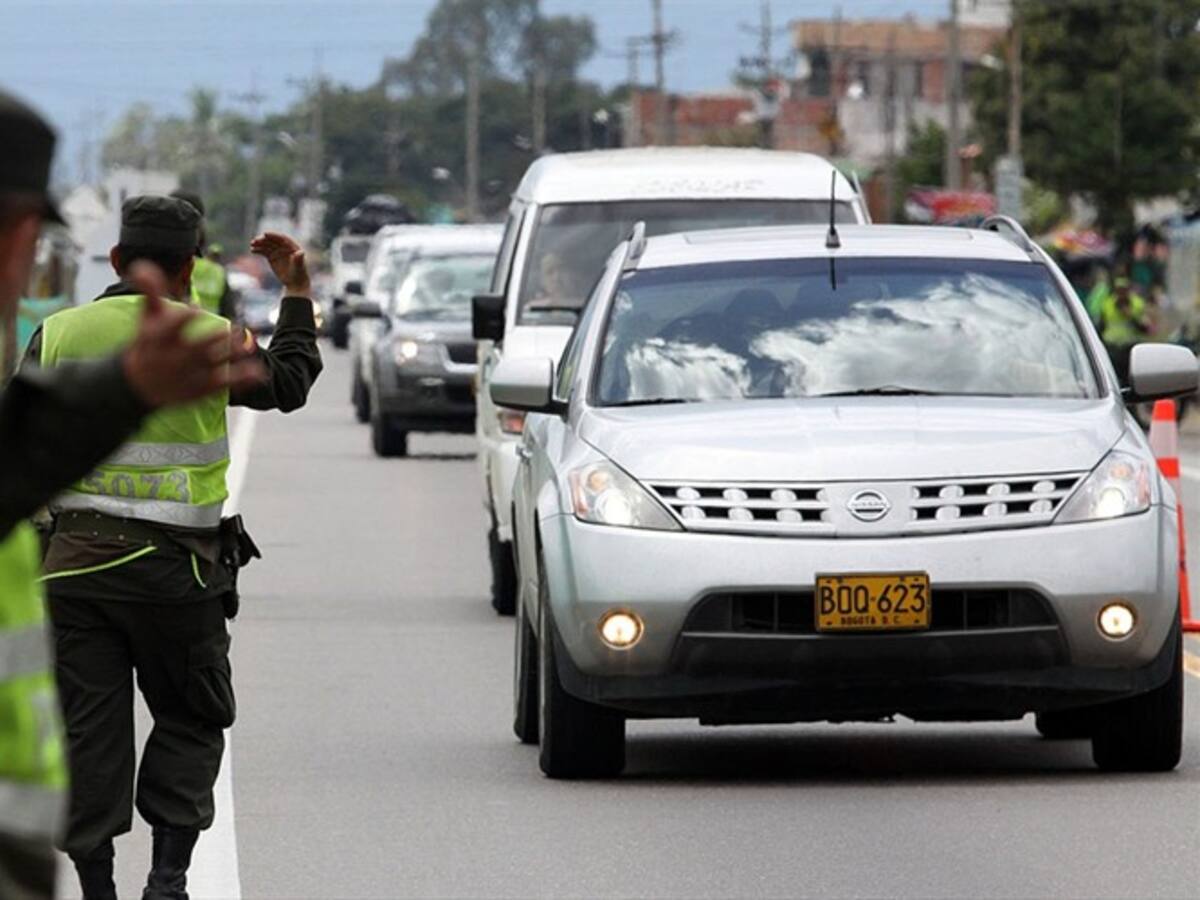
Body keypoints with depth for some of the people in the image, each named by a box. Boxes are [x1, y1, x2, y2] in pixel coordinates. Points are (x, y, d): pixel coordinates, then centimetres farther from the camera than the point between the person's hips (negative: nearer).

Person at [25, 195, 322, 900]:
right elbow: (289, 383, 11)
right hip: (174, 567, -2)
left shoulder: (59, 335, 3)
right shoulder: (208, 340, -5)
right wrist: (297, 293, 23)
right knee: (190, 721, 12)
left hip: (76, 563, 2)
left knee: (90, 732, 6)